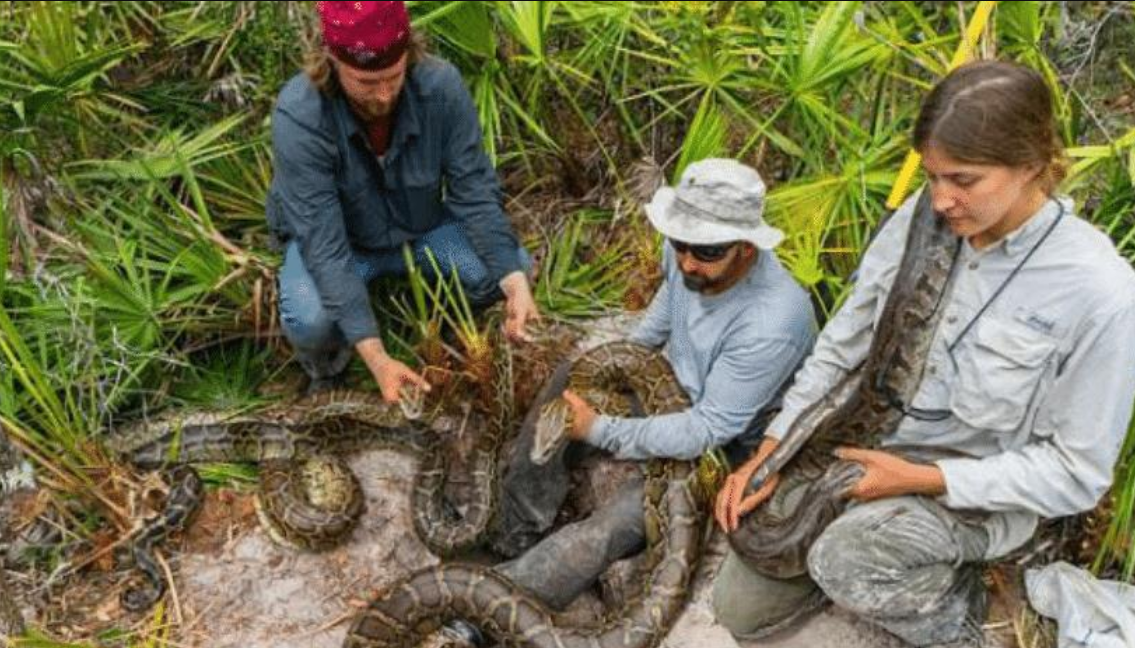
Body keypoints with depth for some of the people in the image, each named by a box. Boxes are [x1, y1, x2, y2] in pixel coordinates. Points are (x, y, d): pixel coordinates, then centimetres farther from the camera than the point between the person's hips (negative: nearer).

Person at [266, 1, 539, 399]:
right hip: (335, 237, -2)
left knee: (513, 267, -20)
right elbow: (324, 246, -35)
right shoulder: (298, 117, -33)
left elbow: (474, 191, -19)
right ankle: (326, 372, 5)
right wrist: (375, 357, -42)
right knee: (310, 321, -32)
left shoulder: (442, 86, -26)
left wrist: (515, 281, -34)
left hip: (421, 227, 3)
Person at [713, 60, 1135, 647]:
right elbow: (840, 346, 0)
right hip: (869, 442, 5)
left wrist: (922, 480, -22)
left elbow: (1076, 472, -16)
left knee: (841, 559, -35)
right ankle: (927, 572, 25)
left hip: (981, 488, -5)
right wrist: (769, 455, -9)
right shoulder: (918, 220, -10)